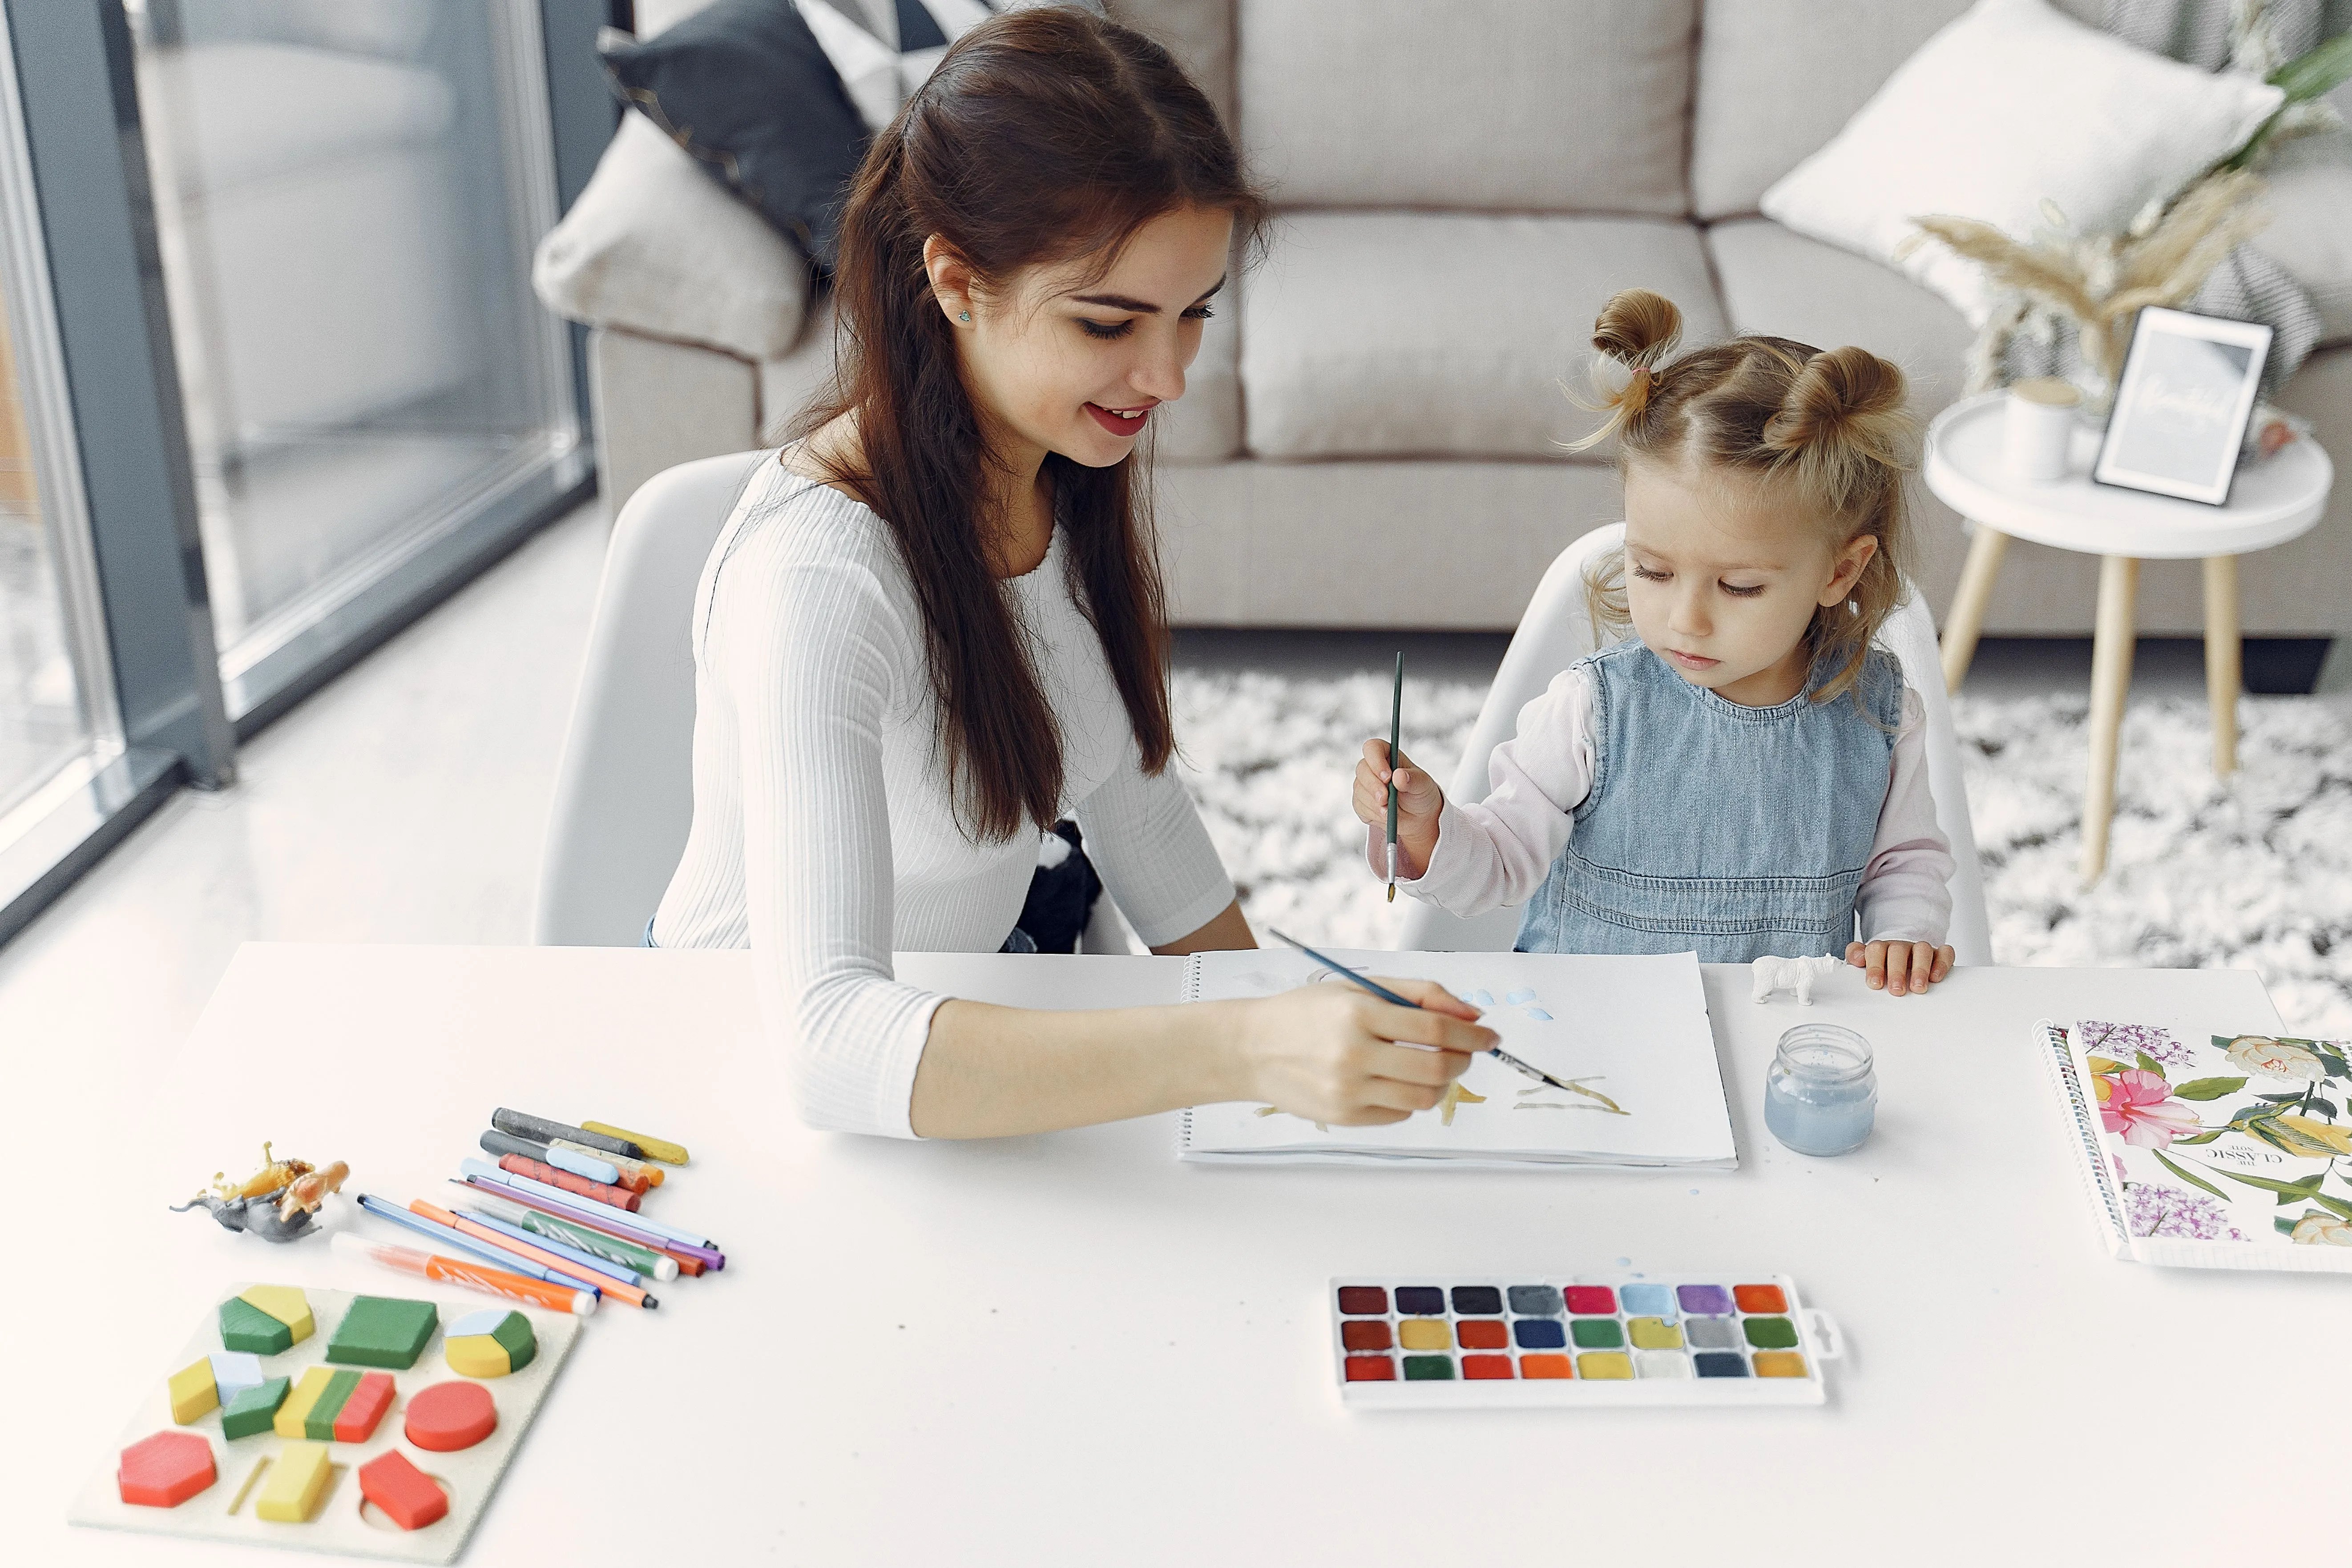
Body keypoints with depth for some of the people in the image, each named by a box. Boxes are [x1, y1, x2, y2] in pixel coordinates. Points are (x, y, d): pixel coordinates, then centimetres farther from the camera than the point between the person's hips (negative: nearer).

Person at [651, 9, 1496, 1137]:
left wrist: (1290, 1031, 4)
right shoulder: (817, 574, -31)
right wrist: (1243, 1053, -50)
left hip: (976, 995, 6)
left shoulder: (1077, 473, -6)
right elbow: (827, 1044, -41)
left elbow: (1132, 808, 7)